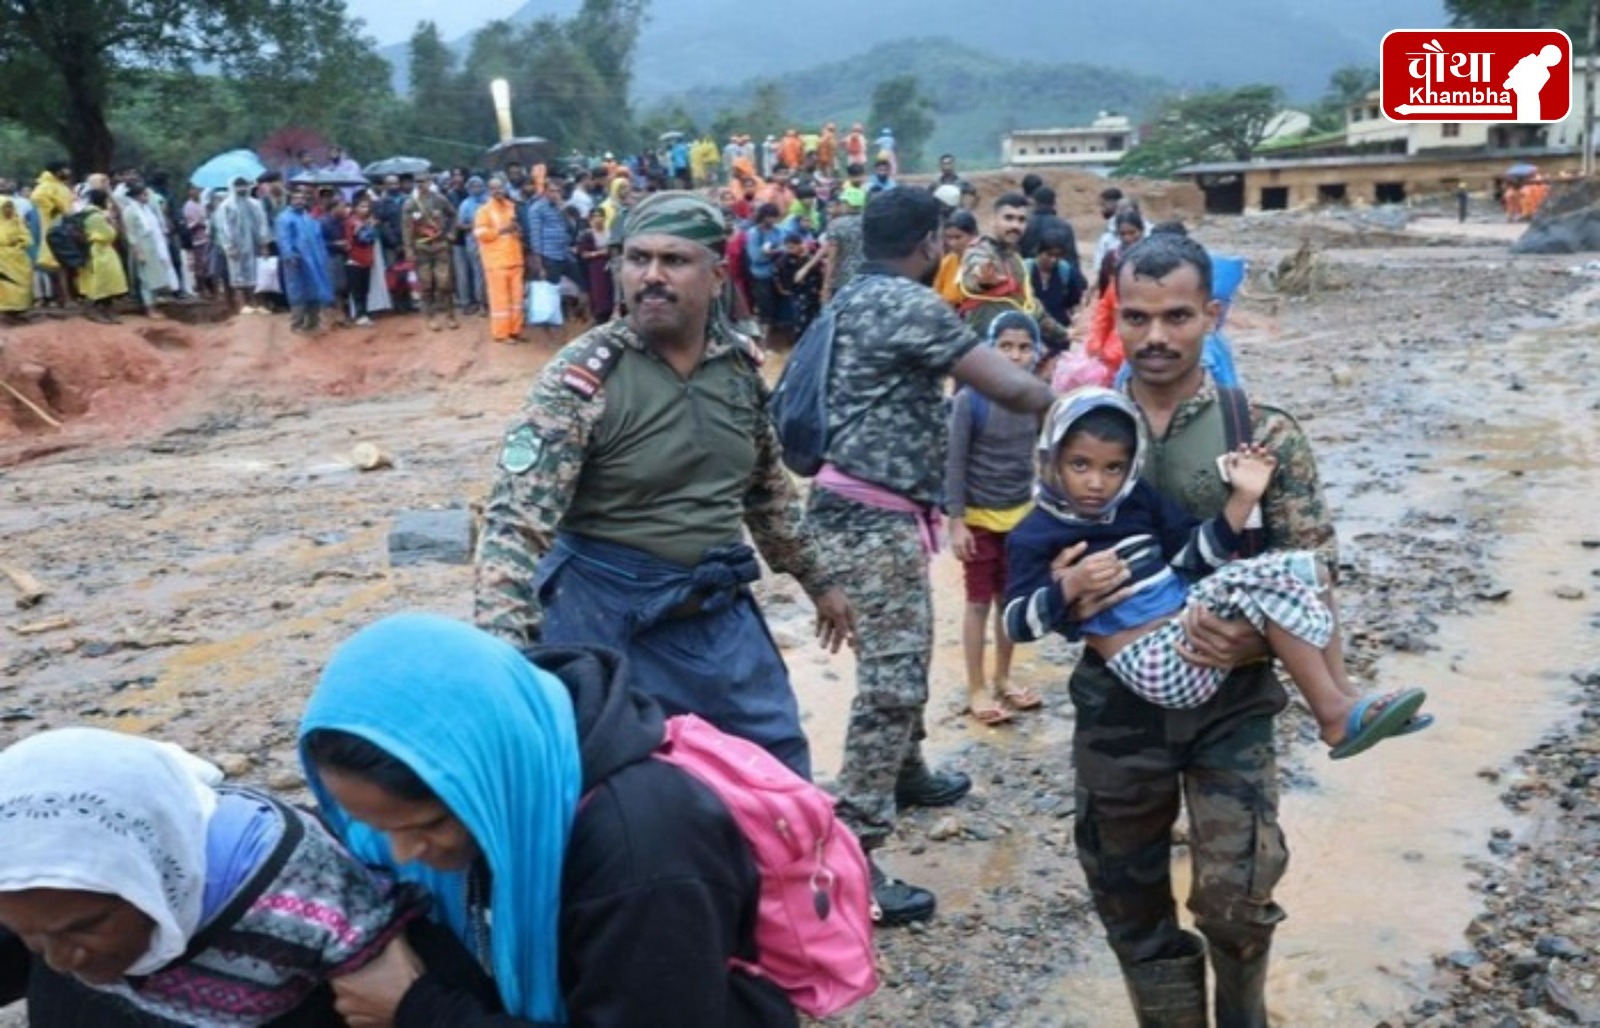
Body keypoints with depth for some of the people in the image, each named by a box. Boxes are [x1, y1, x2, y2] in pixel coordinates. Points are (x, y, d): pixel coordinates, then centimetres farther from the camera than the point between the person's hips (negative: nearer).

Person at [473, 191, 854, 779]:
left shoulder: (742, 366, 0)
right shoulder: (582, 378, -18)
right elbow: (516, 521, -24)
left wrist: (817, 582, 21)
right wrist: (503, 656, -36)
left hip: (721, 613, 5)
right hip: (610, 619, -5)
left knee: (781, 769, 17)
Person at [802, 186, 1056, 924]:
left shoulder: (855, 298, 14)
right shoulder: (910, 305, -15)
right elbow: (1008, 387, -15)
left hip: (867, 509, 10)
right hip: (874, 517, -10)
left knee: (907, 653, 25)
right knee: (891, 679, -10)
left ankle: (906, 774, 44)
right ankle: (853, 853, -7)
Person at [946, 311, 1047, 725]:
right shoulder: (970, 400, -16)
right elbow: (955, 463, -13)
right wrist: (956, 521, -15)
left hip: (1022, 514, 4)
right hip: (979, 517, -4)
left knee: (1011, 599, 15)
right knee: (979, 602, 6)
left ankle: (1002, 679, 31)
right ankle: (976, 688, 18)